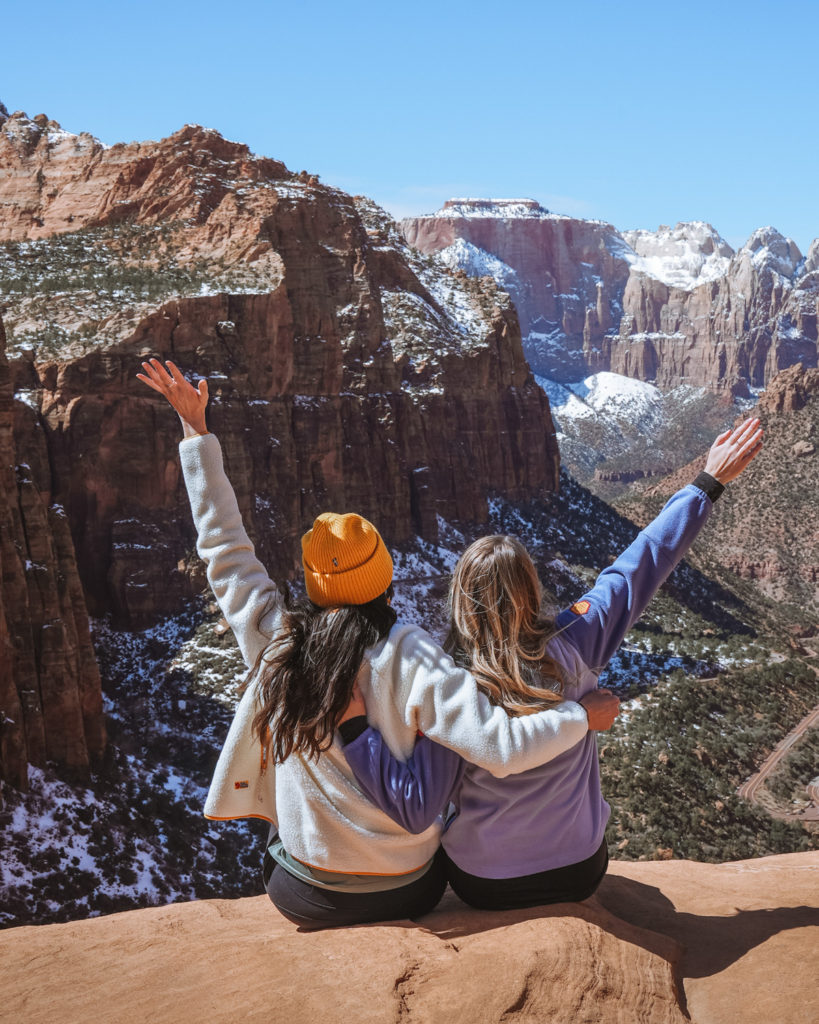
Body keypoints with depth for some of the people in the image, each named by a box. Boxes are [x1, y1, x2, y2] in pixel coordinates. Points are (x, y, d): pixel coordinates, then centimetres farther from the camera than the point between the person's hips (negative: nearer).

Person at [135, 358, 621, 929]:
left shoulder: (274, 639, -14)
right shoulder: (409, 658, -23)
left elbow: (224, 544, -3)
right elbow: (501, 750, -30)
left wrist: (195, 430, 3)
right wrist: (583, 715, -14)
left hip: (305, 897, 2)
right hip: (408, 893, -1)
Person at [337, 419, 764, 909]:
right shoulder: (572, 647, -20)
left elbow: (415, 809, -26)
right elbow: (639, 569, -11)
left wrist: (355, 723, -28)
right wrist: (709, 483, -1)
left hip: (482, 885, -1)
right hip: (581, 872, 2)